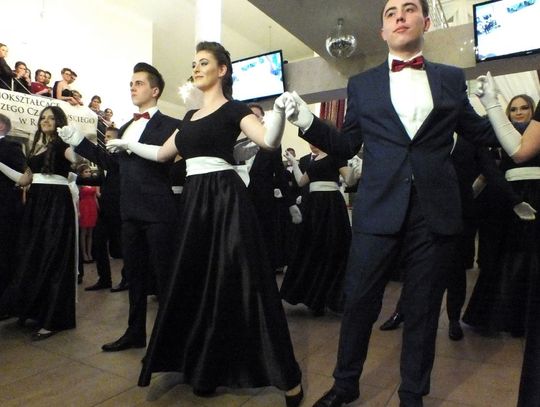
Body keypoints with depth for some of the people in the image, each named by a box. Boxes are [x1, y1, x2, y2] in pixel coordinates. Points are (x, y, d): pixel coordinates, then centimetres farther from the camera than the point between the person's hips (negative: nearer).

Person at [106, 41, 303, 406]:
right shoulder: (191, 116, 20)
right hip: (195, 201, 8)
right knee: (196, 283, 11)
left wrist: (279, 109, -35)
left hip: (225, 198, -7)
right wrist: (128, 144, 32)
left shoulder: (233, 109, -1)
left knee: (238, 281, -8)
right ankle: (205, 369, 30)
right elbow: (162, 154, 29)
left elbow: (269, 141, -18)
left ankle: (287, 377, 4)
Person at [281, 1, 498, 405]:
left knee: (423, 309, 12)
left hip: (436, 212, 1)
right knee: (358, 302, 7)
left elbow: (480, 135, 14)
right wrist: (307, 121, -7)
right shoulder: (361, 84, 9)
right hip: (378, 210, 0)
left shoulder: (452, 79, 11)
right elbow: (347, 147, 6)